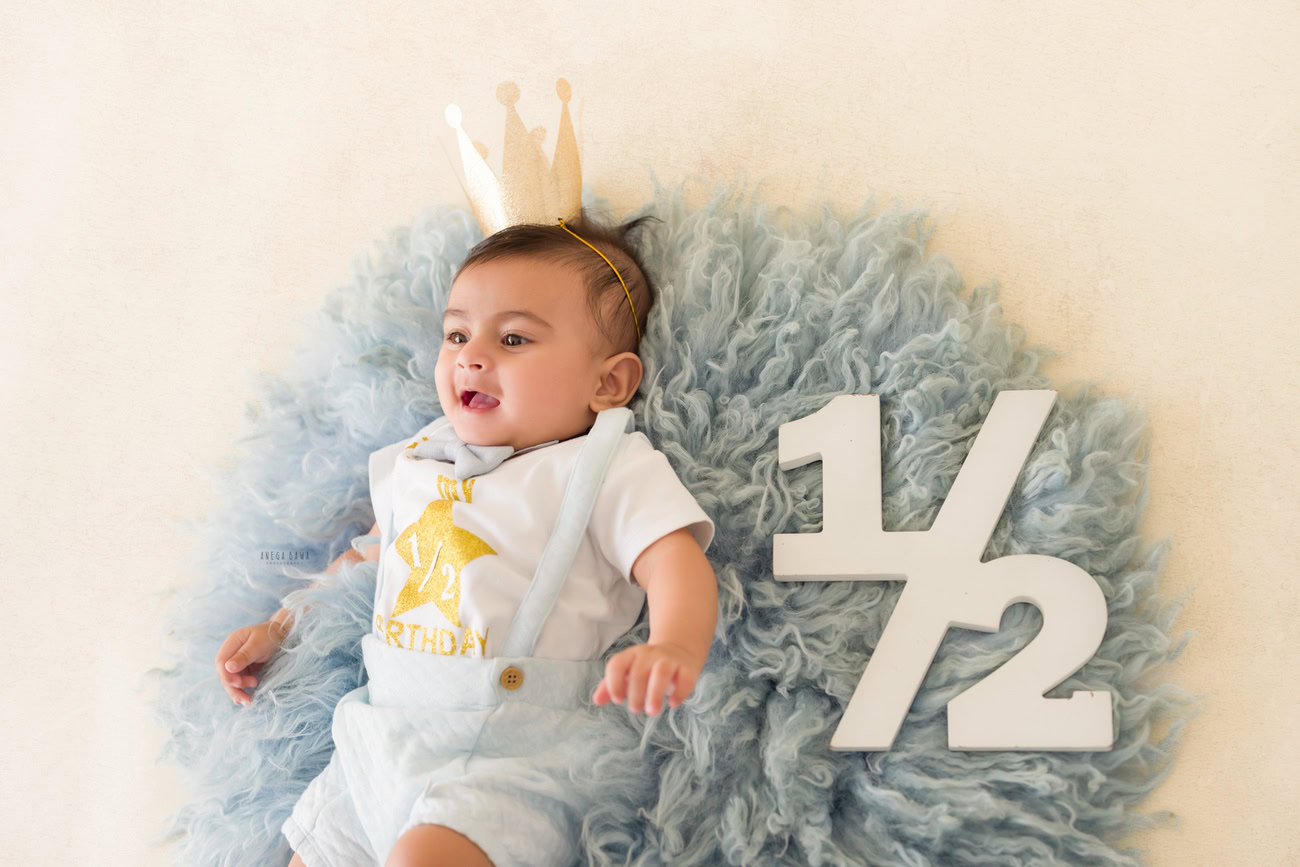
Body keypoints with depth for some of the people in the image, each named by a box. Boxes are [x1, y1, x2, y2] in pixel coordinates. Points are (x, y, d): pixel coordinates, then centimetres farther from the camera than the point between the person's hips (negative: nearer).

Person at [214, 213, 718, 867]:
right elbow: (368, 554, 29)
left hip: (515, 759, -7)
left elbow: (678, 564, -19)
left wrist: (674, 651, -39)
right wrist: (280, 629, 30)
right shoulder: (418, 463, 14)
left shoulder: (614, 469, -7)